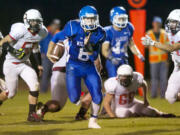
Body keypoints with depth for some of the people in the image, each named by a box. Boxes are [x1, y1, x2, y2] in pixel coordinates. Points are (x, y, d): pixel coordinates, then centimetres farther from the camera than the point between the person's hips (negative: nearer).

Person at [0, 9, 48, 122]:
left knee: (35, 86, -13)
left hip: (24, 64, 5)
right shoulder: (20, 30, -24)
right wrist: (13, 51, -34)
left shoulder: (40, 33, -3)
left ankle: (32, 114, -3)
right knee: (11, 93, 6)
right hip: (11, 64, -5)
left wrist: (39, 64, 17)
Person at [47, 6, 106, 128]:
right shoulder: (73, 28, -17)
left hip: (89, 67, 2)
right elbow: (57, 38, -1)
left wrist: (89, 48, -25)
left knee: (97, 95, -5)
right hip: (74, 66, -2)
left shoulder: (99, 34, -10)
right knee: (74, 98, -10)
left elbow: (94, 58, -6)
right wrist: (49, 53, 6)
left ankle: (93, 121, 14)